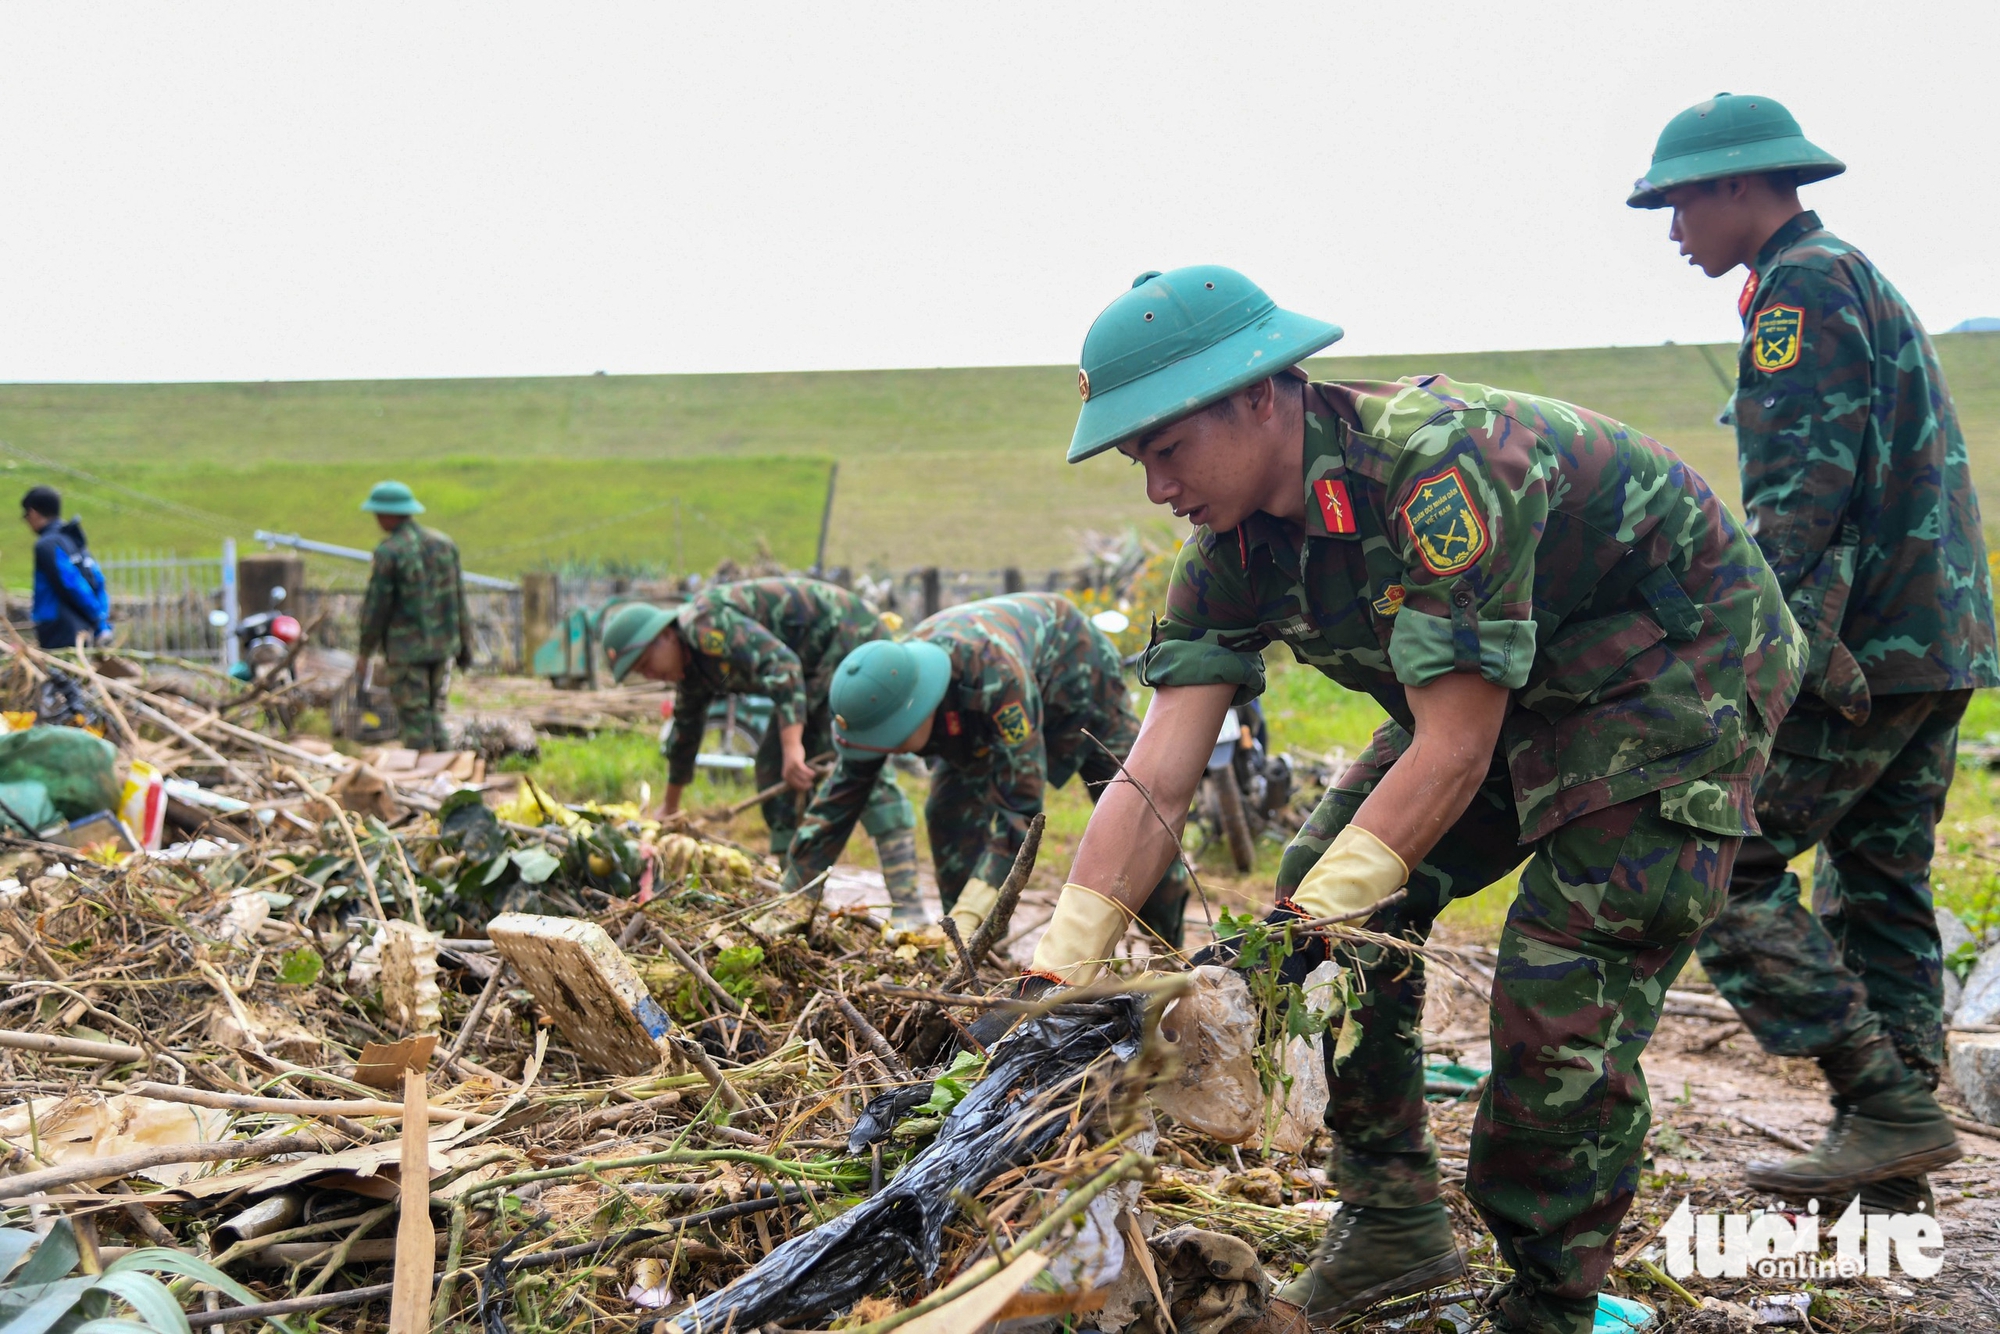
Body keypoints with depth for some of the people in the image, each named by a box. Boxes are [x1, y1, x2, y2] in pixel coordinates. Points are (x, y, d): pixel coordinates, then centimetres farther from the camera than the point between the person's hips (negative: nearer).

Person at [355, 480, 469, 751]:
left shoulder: (388, 552, -12)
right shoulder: (444, 543, 6)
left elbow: (376, 604, -9)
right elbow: (459, 598, 10)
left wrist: (364, 650, 2)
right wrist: (465, 643, 16)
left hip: (406, 647, -6)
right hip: (442, 644, 6)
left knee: (414, 717, 1)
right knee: (434, 713, 15)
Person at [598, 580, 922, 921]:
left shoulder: (704, 622, -21)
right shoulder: (692, 666, 11)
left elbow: (779, 664, -32)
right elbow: (685, 729, 27)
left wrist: (792, 746, -40)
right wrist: (669, 806, 37)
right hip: (818, 669, 11)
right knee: (772, 766, 8)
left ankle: (906, 906, -28)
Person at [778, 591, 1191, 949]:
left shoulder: (997, 676, -49)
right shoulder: (879, 701, -31)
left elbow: (1021, 804, -49)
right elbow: (836, 802, -23)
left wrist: (966, 918, -55)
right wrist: (789, 910, -26)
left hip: (1076, 667, -5)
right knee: (950, 810, -12)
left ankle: (1173, 952, 12)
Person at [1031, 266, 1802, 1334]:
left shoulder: (1443, 461, -34)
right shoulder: (1235, 548, -9)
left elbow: (1454, 756, -32)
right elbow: (1153, 783, -13)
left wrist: (1298, 932, -35)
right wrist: (1051, 976, -20)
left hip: (1681, 666, -8)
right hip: (1511, 688, 8)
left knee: (1563, 990, -17)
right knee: (1336, 897, -2)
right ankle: (1391, 1223, 12)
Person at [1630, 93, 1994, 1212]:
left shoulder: (1803, 287, -7)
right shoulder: (1867, 281, 24)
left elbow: (1807, 485, -20)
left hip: (1856, 646, -10)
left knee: (1721, 870, -7)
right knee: (1881, 891, 12)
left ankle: (1887, 1106, -8)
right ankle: (1894, 1168, 16)